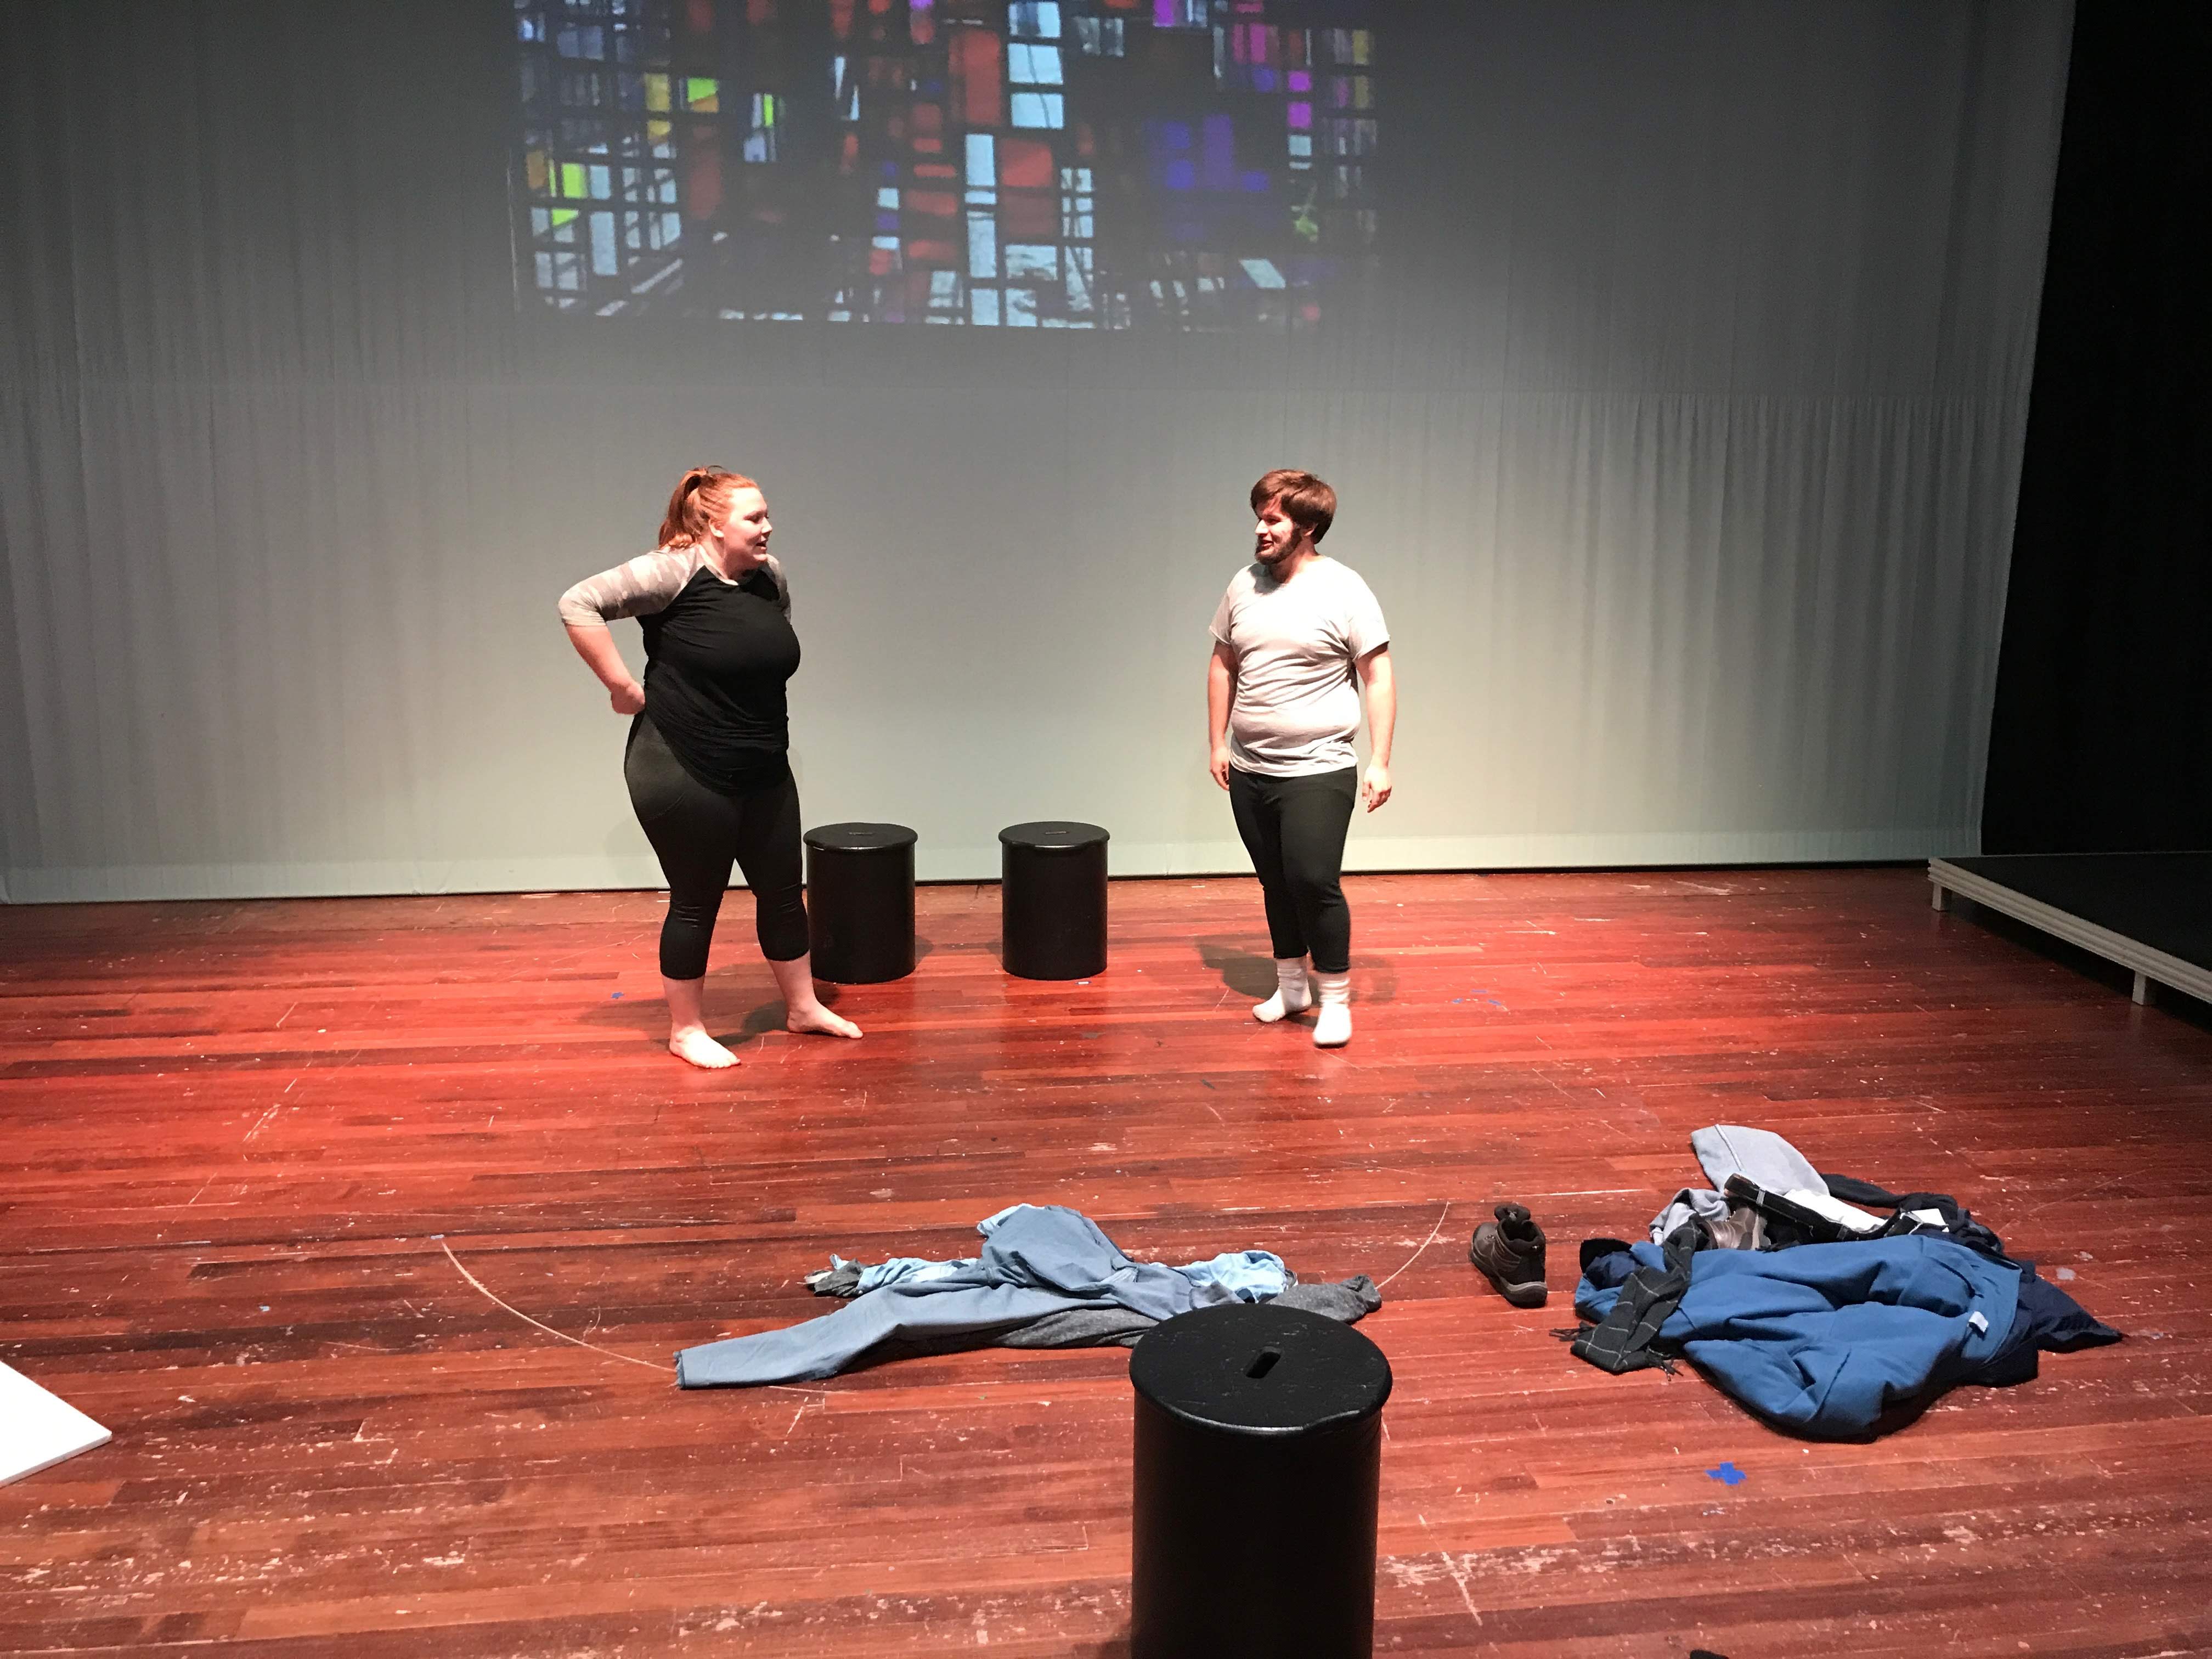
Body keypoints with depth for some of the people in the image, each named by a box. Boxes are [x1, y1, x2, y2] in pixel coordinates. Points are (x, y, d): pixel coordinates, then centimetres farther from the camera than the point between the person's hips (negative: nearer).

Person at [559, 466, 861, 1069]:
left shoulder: (770, 577, 4)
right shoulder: (673, 572, -17)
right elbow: (579, 603, -21)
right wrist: (623, 686, -20)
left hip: (763, 774, 7)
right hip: (684, 774, -7)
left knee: (782, 889, 15)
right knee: (696, 902, 5)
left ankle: (802, 1006, 34)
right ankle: (685, 1030, 23)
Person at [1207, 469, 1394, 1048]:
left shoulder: (1343, 590, -9)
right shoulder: (1244, 585, 5)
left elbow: (1378, 677, -8)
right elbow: (1222, 664, 15)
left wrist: (1380, 761, -12)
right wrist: (1218, 742, 10)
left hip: (1317, 771, -5)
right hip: (1249, 772, 5)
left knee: (1314, 882, -8)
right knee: (1276, 884, 14)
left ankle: (1335, 999, 8)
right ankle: (1292, 985, 31)